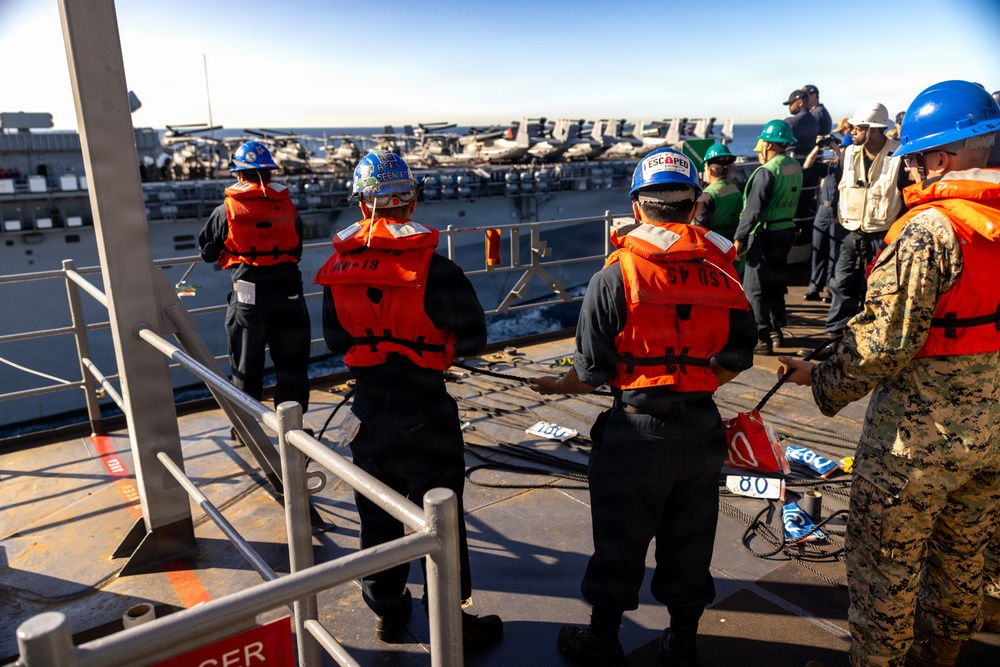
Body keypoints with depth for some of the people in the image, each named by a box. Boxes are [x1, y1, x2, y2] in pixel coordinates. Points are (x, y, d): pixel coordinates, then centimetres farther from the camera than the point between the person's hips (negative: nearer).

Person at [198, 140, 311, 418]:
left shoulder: (227, 210, -3)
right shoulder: (288, 207, 2)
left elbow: (207, 251, 7)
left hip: (248, 297, -1)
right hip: (288, 294, 1)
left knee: (246, 367, 13)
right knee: (291, 365, 13)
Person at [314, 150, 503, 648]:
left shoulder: (340, 267, -5)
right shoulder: (433, 267, -19)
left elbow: (335, 340, 6)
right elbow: (473, 337, -9)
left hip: (368, 408, 5)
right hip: (425, 412, -4)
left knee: (377, 516, 20)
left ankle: (386, 610, 38)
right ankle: (452, 623, 26)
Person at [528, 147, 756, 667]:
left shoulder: (616, 275, -14)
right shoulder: (722, 269, -1)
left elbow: (592, 368, -10)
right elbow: (738, 357, 5)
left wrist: (558, 386, 10)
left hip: (637, 433, -4)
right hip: (703, 429, 4)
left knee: (620, 544, 13)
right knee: (689, 540, 20)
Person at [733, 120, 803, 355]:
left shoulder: (767, 172, -17)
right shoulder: (796, 168, 9)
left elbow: (753, 209, -20)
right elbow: (793, 201, 14)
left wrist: (739, 238, -15)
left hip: (766, 234, -9)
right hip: (786, 230, 9)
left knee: (754, 287, -4)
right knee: (776, 283, 19)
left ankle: (762, 339, -6)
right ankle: (776, 331, 28)